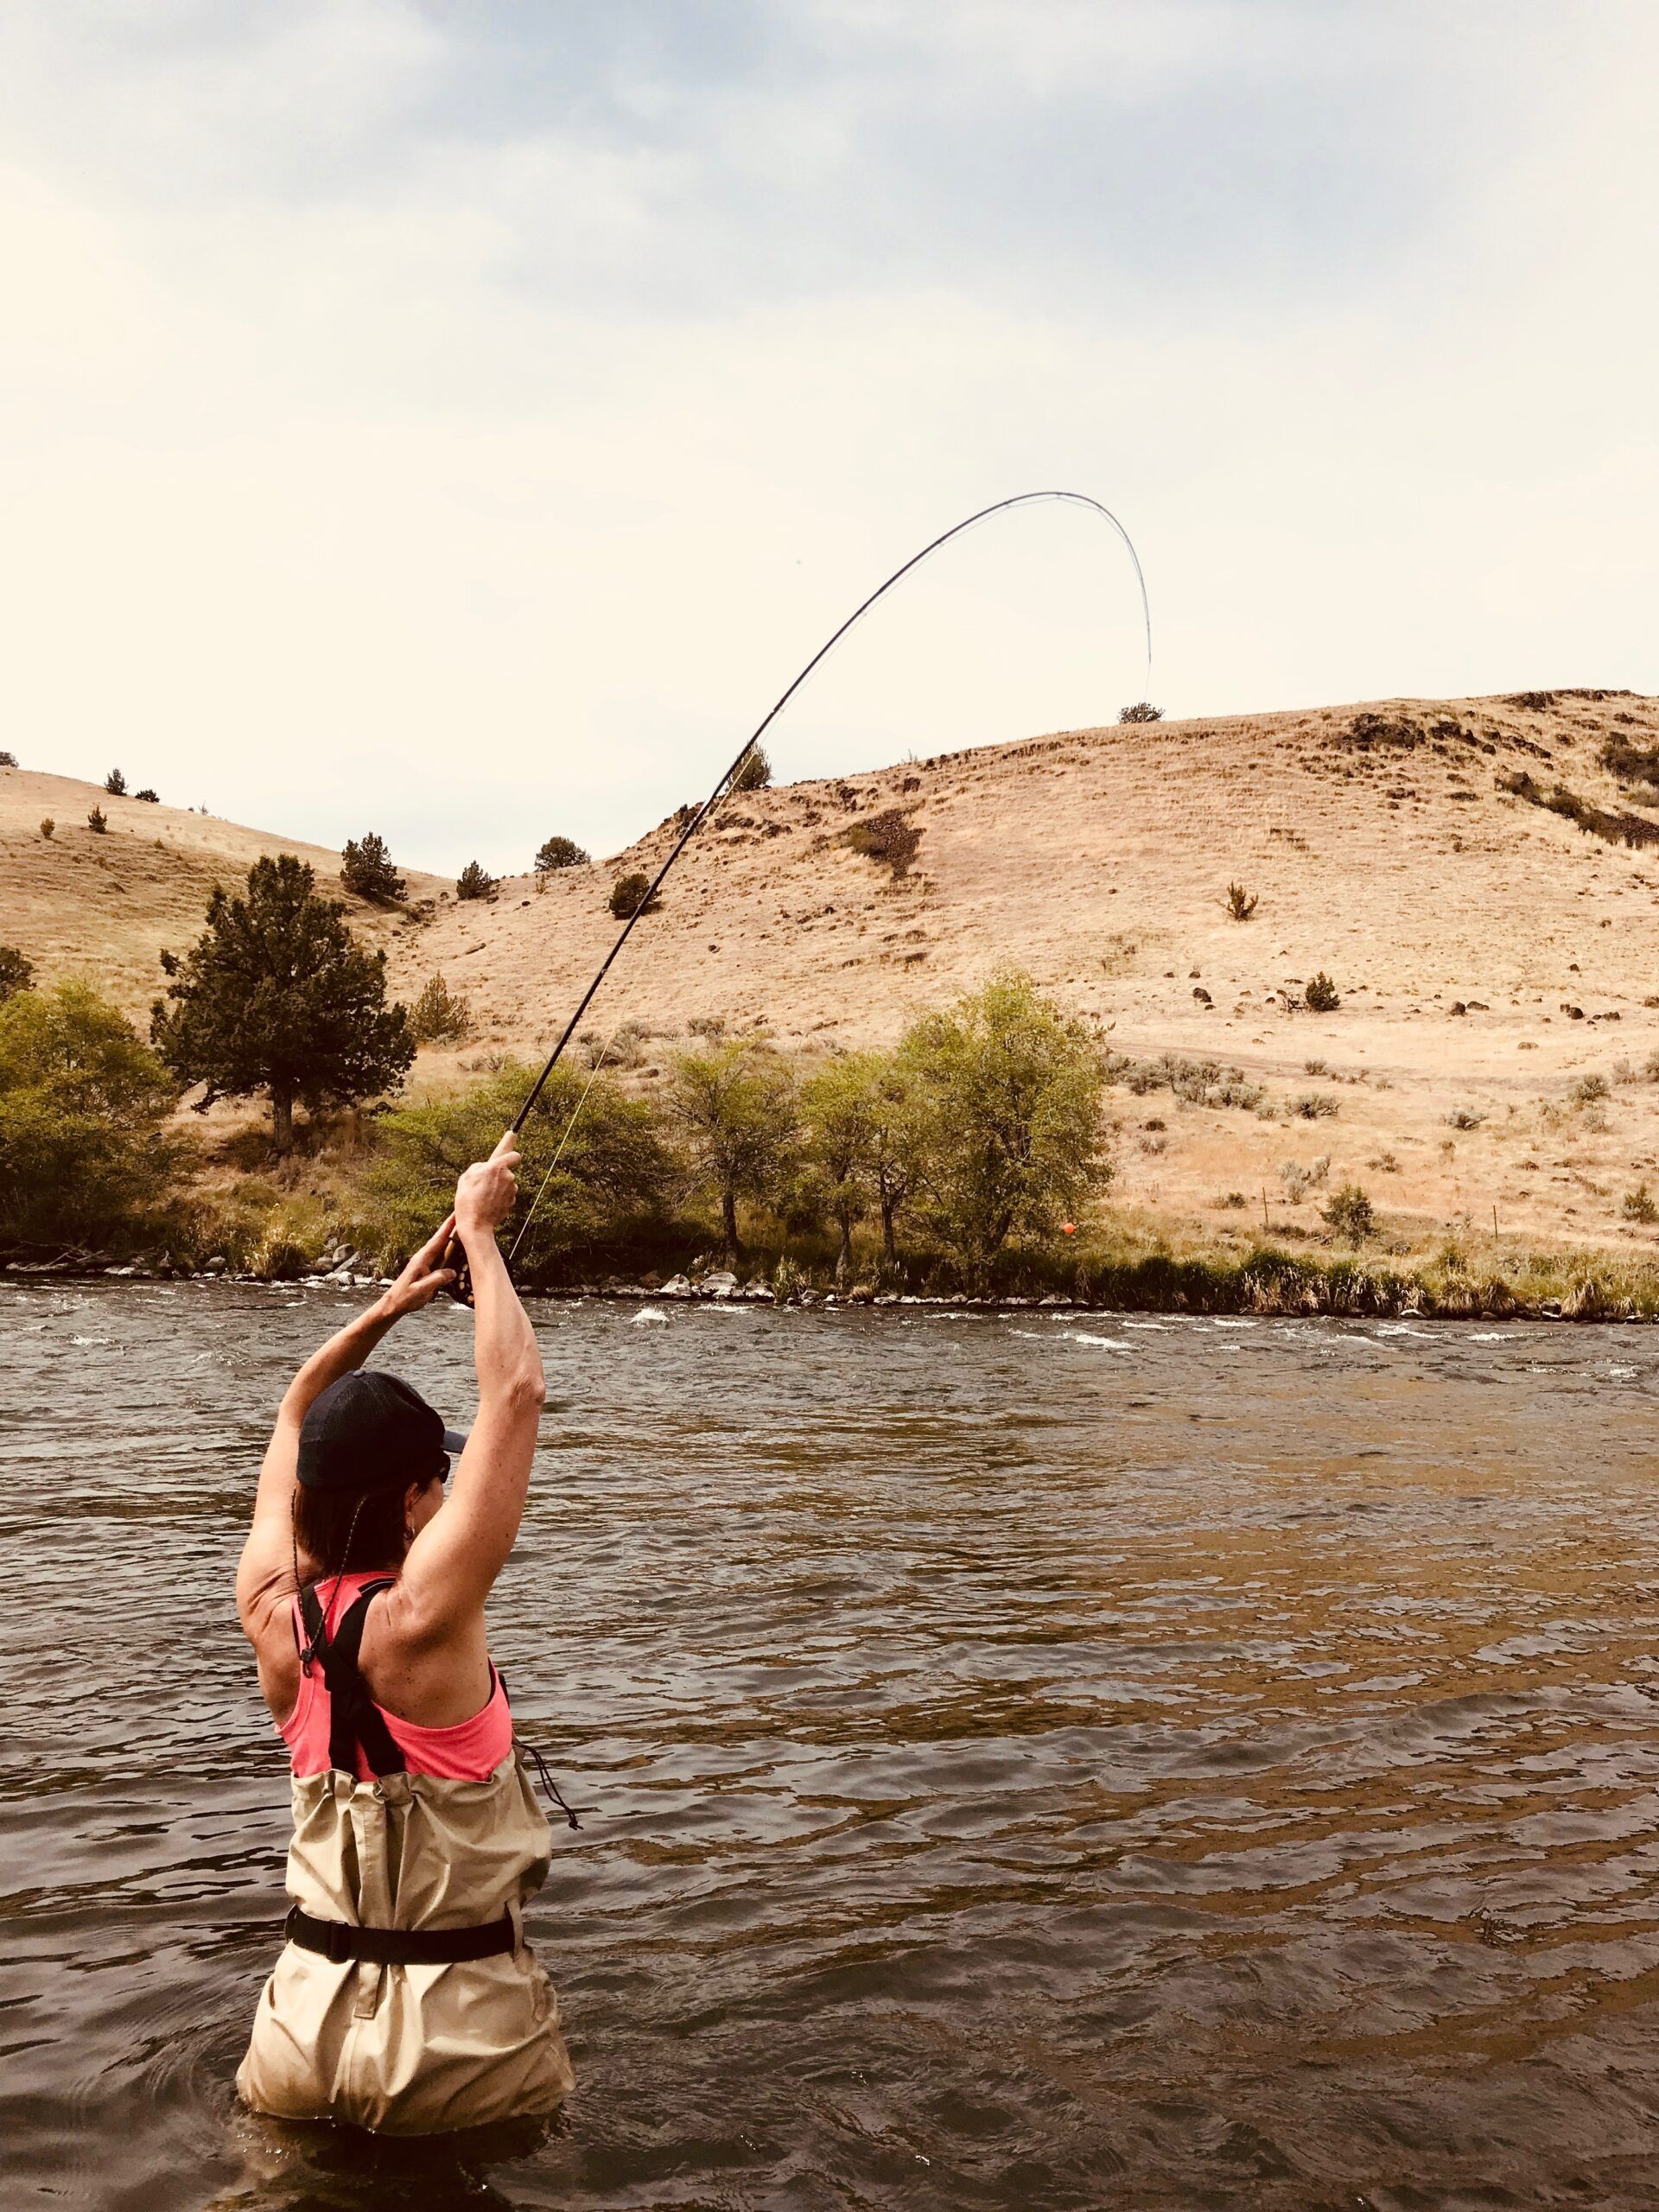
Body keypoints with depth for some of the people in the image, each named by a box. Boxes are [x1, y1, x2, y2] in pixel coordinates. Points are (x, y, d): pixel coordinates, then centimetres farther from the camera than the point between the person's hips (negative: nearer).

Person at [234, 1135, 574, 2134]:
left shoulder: (272, 1610, -7)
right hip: (461, 2043, -5)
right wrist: (478, 1229, -14)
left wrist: (383, 1310, 8)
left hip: (307, 2033, 5)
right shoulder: (418, 1617, -24)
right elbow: (517, 1393, -23)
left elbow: (297, 1422, 11)